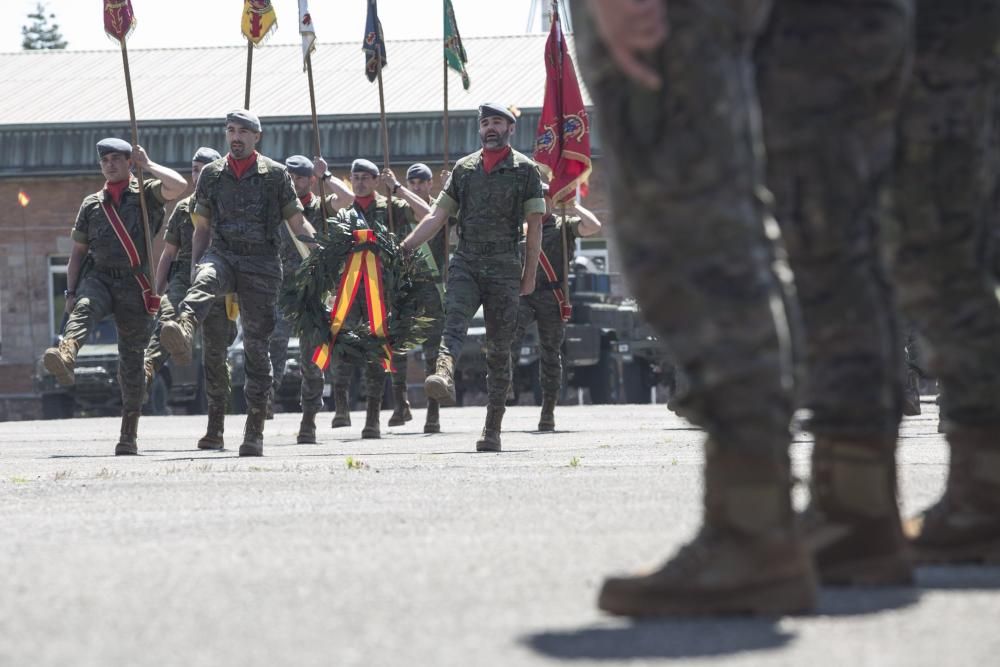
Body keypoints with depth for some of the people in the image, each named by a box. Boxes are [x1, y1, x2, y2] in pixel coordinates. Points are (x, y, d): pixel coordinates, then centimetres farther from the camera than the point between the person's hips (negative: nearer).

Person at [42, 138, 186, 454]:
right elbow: (77, 251, 18)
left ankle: (129, 435, 7)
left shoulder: (146, 193, 7)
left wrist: (147, 164, -3)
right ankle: (66, 355, -65)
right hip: (98, 277, 1)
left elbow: (178, 185, -14)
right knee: (84, 309, -34)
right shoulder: (92, 204, 15)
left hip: (134, 286, -1)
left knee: (131, 359, 1)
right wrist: (70, 292, 8)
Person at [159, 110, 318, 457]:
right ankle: (184, 329, -70)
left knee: (257, 345, 0)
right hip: (223, 254, 1)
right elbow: (202, 227, 17)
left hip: (262, 263, -1)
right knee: (205, 281, -37)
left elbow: (298, 223, 5)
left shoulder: (275, 174, 5)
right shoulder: (212, 174, 12)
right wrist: (196, 266, 6)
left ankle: (255, 431, 6)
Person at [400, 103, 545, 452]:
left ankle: (493, 429, 4)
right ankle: (445, 376, -52)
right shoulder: (464, 168, 13)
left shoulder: (524, 170, 5)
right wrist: (403, 247, 3)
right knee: (454, 322, -26)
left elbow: (534, 226, 2)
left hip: (504, 269, -2)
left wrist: (529, 276, -3)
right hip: (465, 263, 2)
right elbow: (437, 216, 13)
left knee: (499, 348, 1)